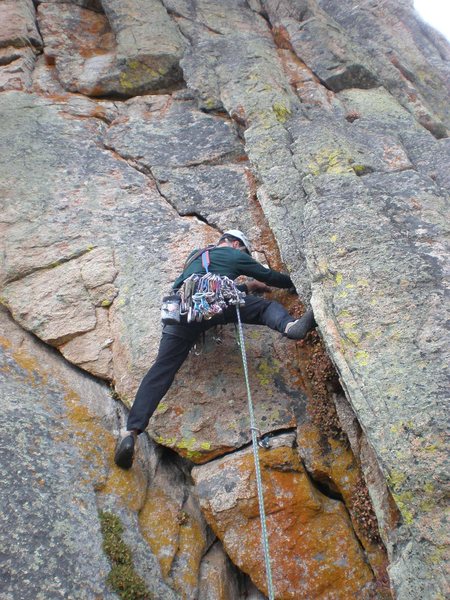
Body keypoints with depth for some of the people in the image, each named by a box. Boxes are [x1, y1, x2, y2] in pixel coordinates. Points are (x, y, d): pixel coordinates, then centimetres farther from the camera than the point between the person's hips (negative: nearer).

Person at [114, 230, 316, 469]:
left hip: (179, 309, 5)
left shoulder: (195, 256, 42)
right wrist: (294, 281, 52)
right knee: (267, 306, 6)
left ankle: (131, 432, -18)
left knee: (161, 369, -4)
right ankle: (290, 326, -29)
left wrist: (246, 287, 57)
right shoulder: (235, 255, 26)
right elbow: (269, 276, 35)